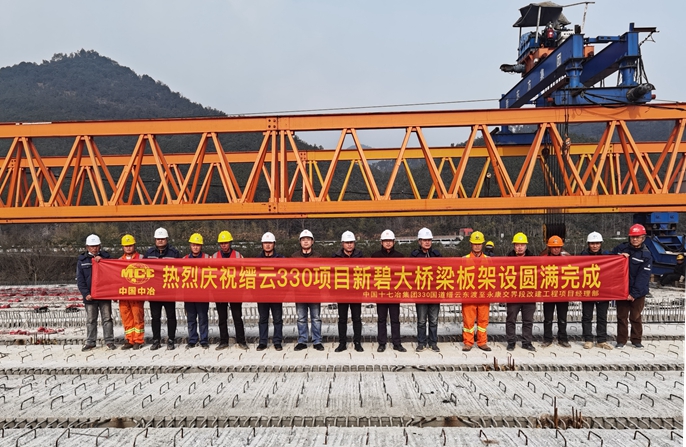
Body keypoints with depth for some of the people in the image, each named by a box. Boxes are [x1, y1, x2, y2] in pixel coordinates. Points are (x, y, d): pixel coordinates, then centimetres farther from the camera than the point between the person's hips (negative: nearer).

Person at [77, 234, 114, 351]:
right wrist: (85, 293, -8)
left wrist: (101, 260, -15)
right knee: (90, 320, 9)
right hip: (90, 296, 0)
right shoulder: (82, 260, 5)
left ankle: (109, 341, 12)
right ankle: (90, 342, 17)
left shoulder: (105, 257, 6)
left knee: (107, 319, 5)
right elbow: (80, 279, 2)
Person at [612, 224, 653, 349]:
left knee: (636, 317, 7)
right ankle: (621, 340, 15)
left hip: (638, 292, -2)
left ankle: (636, 340, 22)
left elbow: (643, 277, -11)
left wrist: (634, 293, -17)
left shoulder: (646, 255, -6)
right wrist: (618, 257, -13)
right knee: (622, 316, 6)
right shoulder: (621, 248, 1)